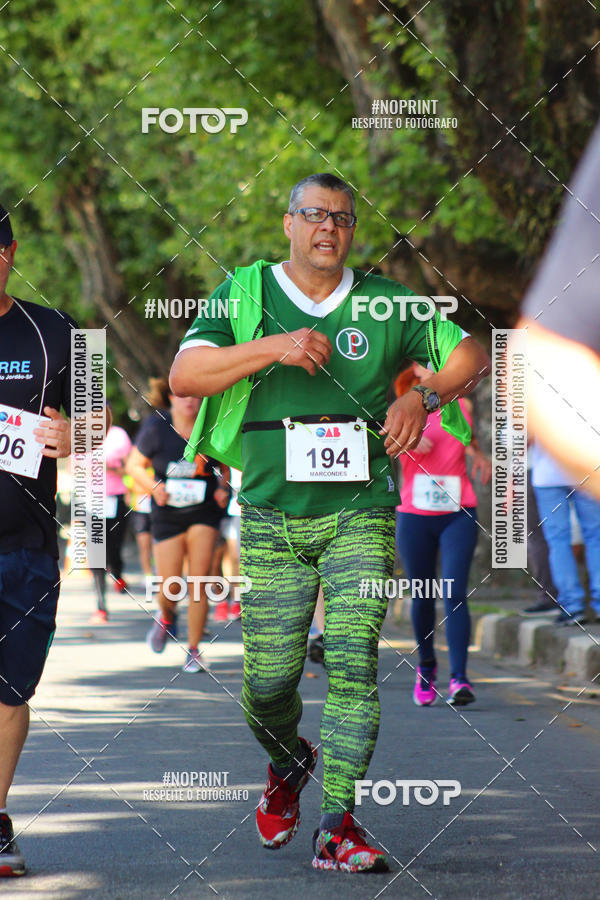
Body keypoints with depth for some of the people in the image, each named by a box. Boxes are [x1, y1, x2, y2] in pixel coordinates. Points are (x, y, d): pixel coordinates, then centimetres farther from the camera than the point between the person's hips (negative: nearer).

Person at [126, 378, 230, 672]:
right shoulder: (156, 427, -8)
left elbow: (224, 466, 13)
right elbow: (134, 465, 2)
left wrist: (224, 488, -5)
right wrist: (154, 488, -15)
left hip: (204, 512, 0)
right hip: (168, 513, 0)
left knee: (199, 579, -11)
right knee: (170, 587, -2)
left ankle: (194, 650, 1)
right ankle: (167, 616, 36)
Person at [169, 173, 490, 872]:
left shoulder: (385, 304, 8)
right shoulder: (244, 296, 6)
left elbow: (472, 357, 12)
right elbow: (184, 375, -7)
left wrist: (421, 399, -6)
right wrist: (272, 347, -18)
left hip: (359, 515, 0)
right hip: (272, 519, 0)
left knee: (352, 662, -14)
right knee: (268, 679, -1)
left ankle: (338, 826, -14)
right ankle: (289, 768, 33)